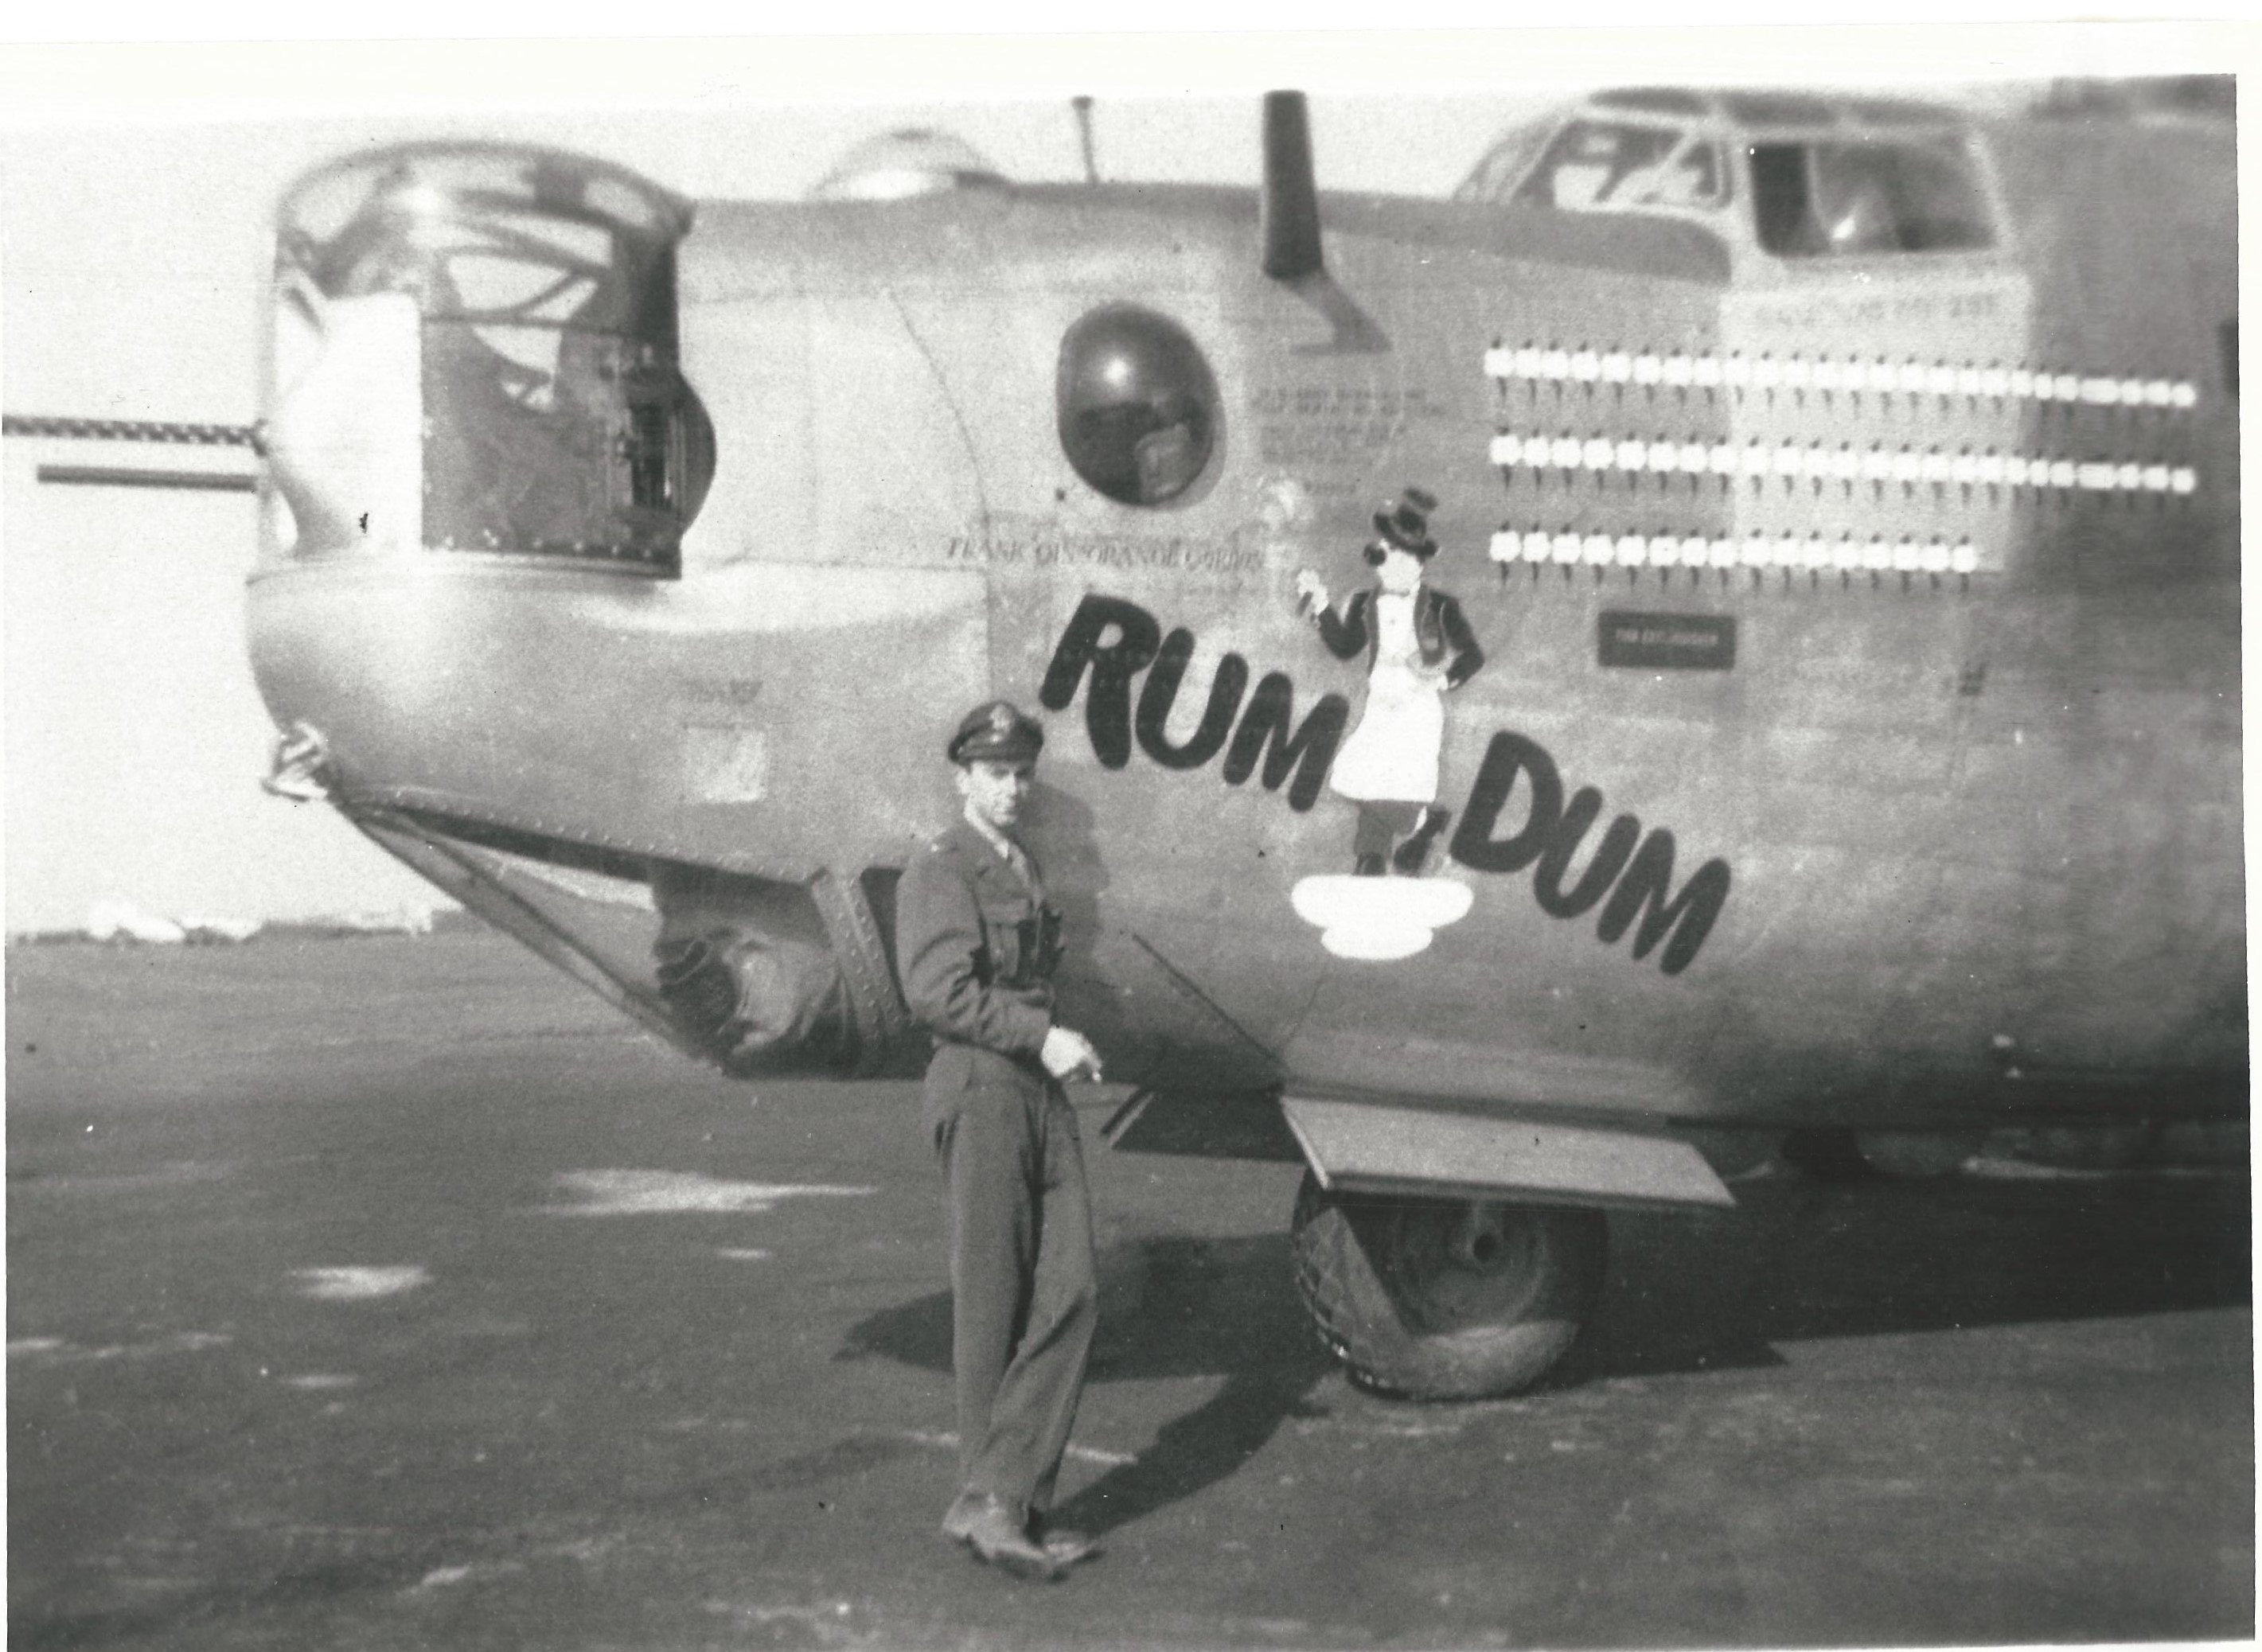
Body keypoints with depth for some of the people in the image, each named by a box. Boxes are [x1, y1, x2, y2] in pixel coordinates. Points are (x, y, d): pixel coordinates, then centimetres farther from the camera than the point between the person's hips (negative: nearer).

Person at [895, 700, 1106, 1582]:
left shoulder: (1026, 873, 21)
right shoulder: (940, 872, -6)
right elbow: (939, 991, -18)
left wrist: (1059, 1048, 11)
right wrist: (1043, 1037, -19)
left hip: (1043, 1092, 8)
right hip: (979, 1090, -8)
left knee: (1070, 1291, -3)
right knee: (991, 1305, -2)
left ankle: (1002, 1500, 0)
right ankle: (991, 1500, 7)